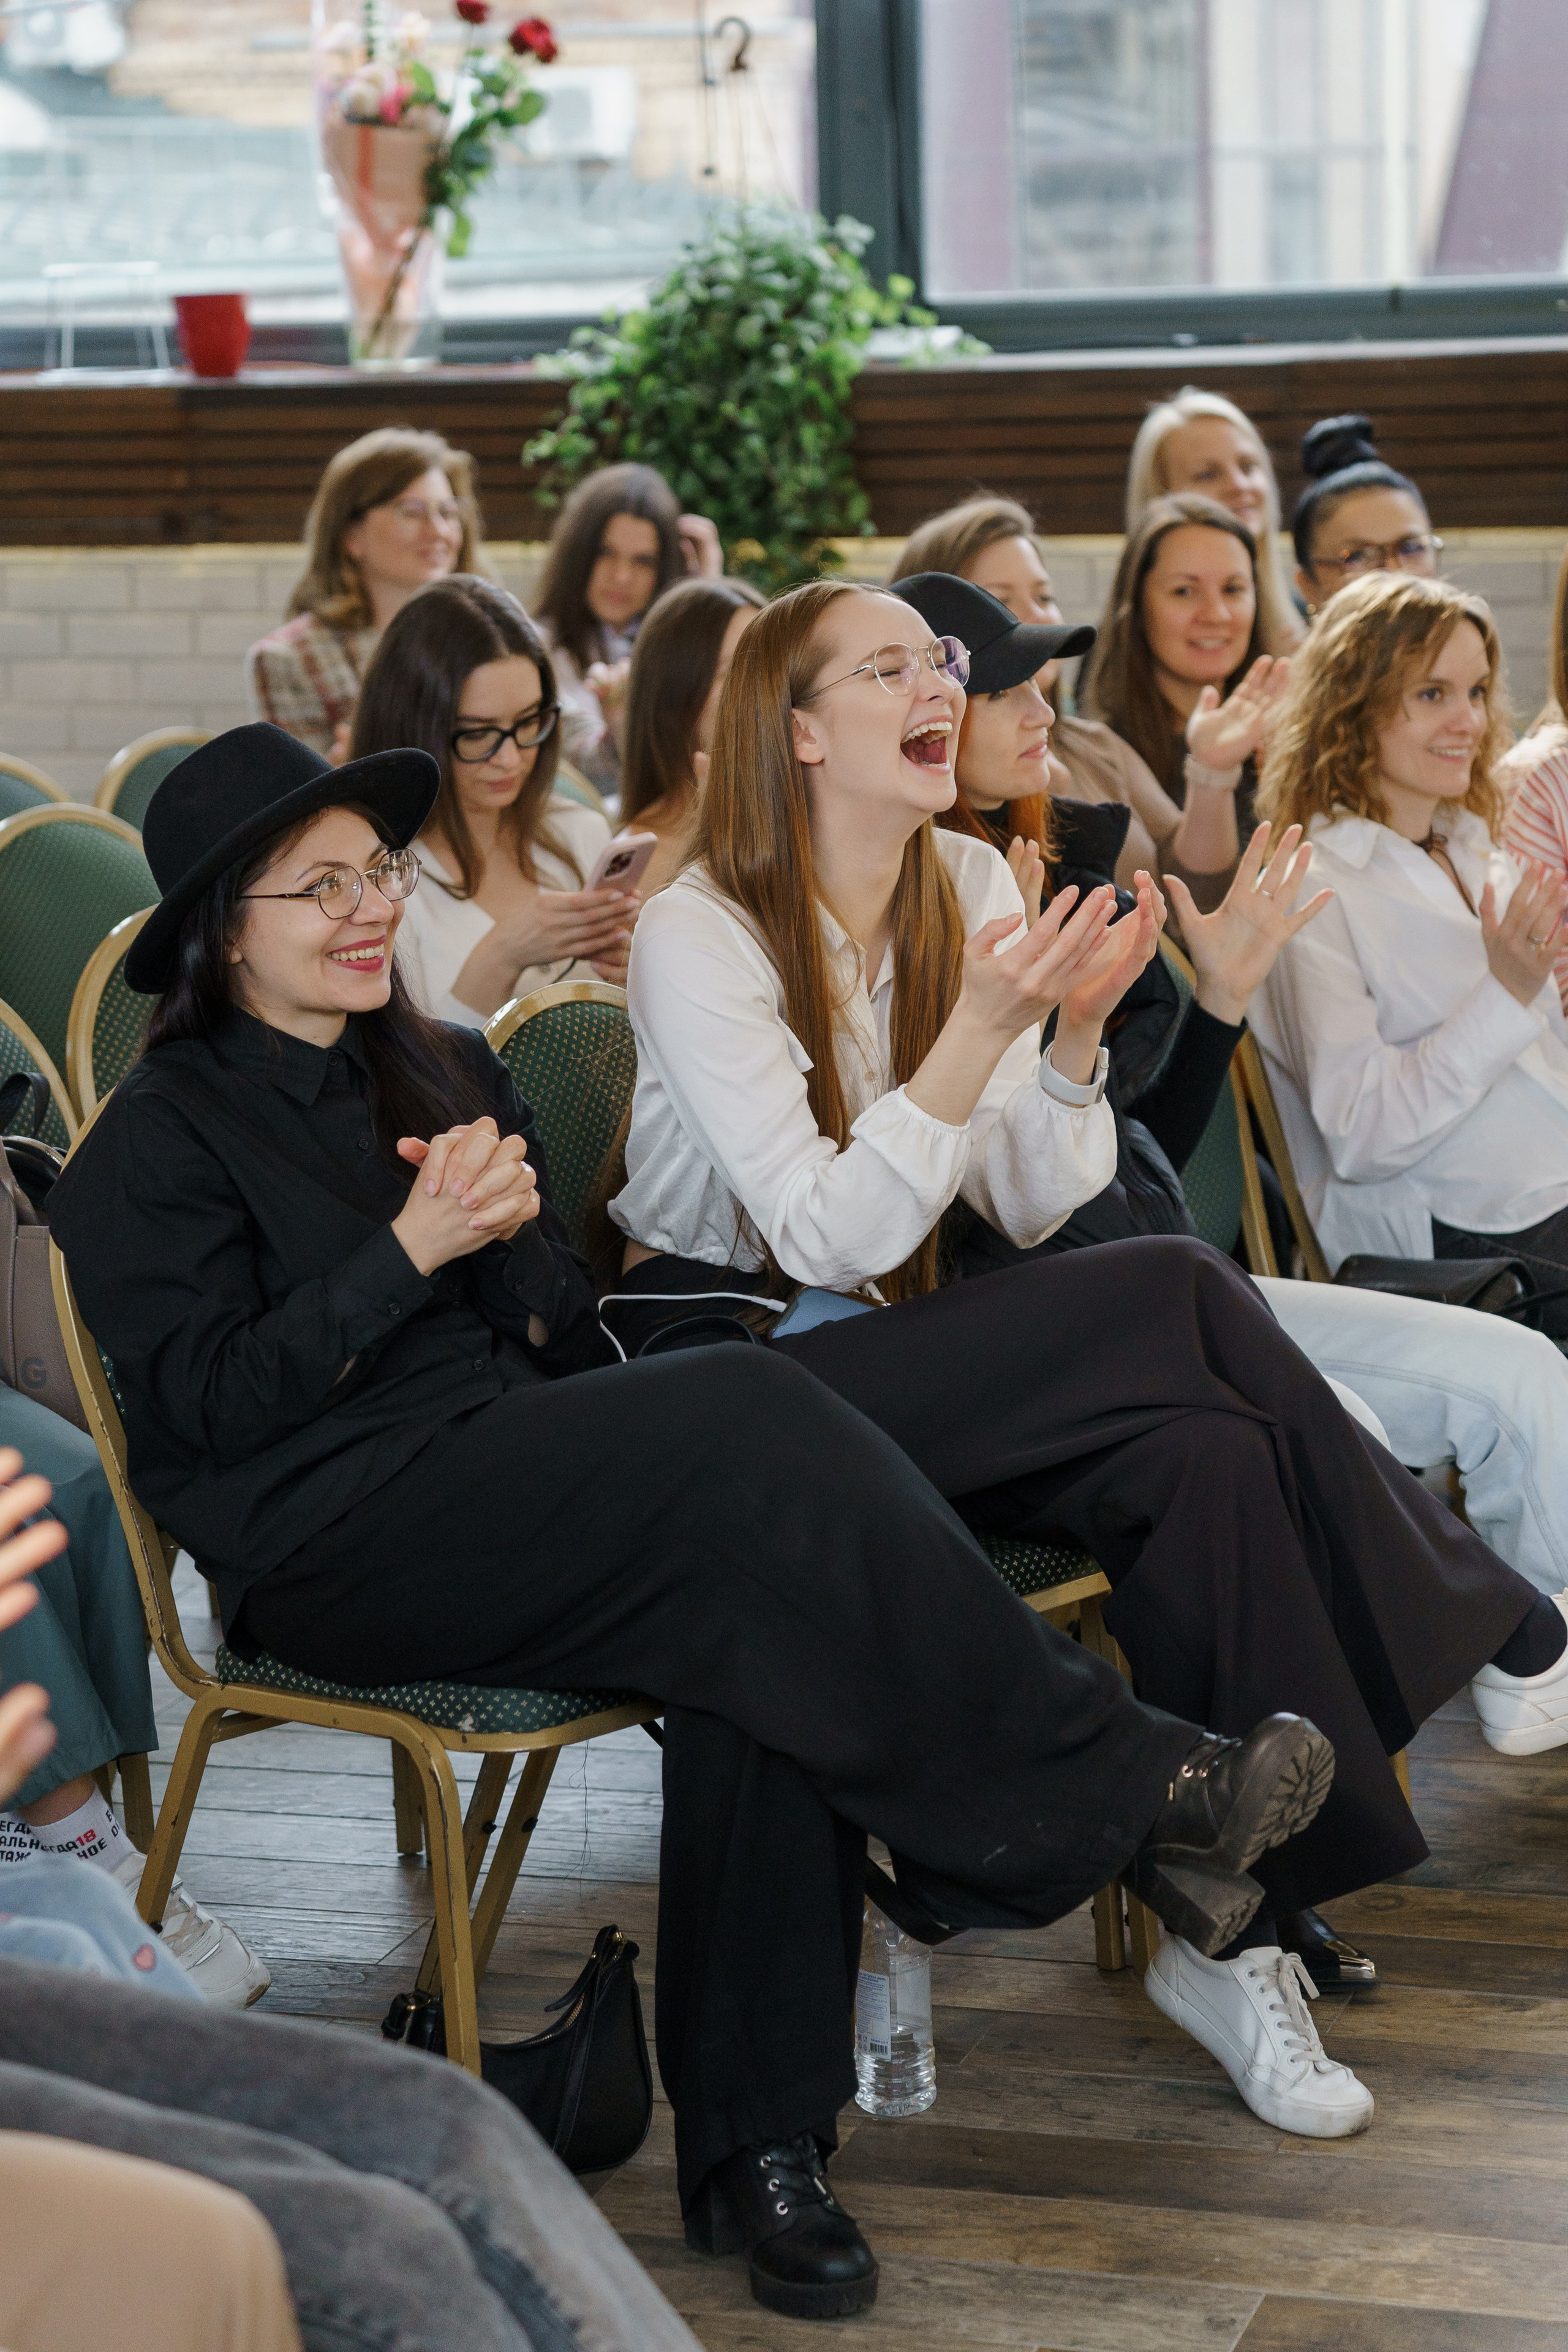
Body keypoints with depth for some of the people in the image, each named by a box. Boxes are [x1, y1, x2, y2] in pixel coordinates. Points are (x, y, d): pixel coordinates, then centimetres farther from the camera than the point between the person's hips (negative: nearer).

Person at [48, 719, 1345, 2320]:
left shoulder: (445, 1073, 24)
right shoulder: (159, 1138, 5)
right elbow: (207, 1400, -8)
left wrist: (510, 1235, -3)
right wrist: (411, 1249, -13)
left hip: (512, 1486, 6)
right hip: (329, 1542, -6)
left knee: (756, 1613, -30)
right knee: (751, 1423, -29)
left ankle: (757, 2143, -30)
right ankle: (1131, 1795, -27)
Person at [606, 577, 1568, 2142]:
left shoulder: (970, 888, 7)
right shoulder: (700, 938, -13)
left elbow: (1027, 1206, 4)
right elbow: (828, 1240, -21)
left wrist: (1075, 1031, -13)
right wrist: (979, 1029, -28)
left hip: (896, 1352, 6)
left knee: (1203, 1451, -27)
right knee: (1178, 1297, -27)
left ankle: (1230, 1931, -20)